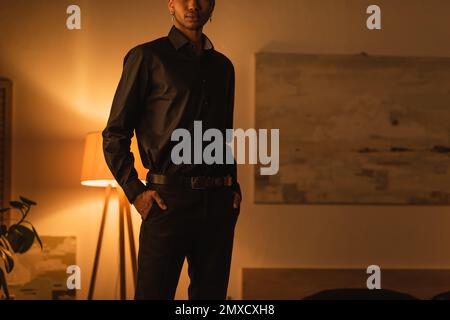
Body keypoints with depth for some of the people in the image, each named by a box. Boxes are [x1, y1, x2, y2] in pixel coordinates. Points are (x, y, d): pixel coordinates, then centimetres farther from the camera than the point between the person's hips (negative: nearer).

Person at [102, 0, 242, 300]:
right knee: (153, 293, -3)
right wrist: (135, 191, -8)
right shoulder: (147, 57, 1)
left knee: (211, 294, 9)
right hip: (169, 199, -5)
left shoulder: (223, 66, 17)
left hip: (219, 202, 5)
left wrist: (233, 185, 11)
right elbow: (114, 134, 0)